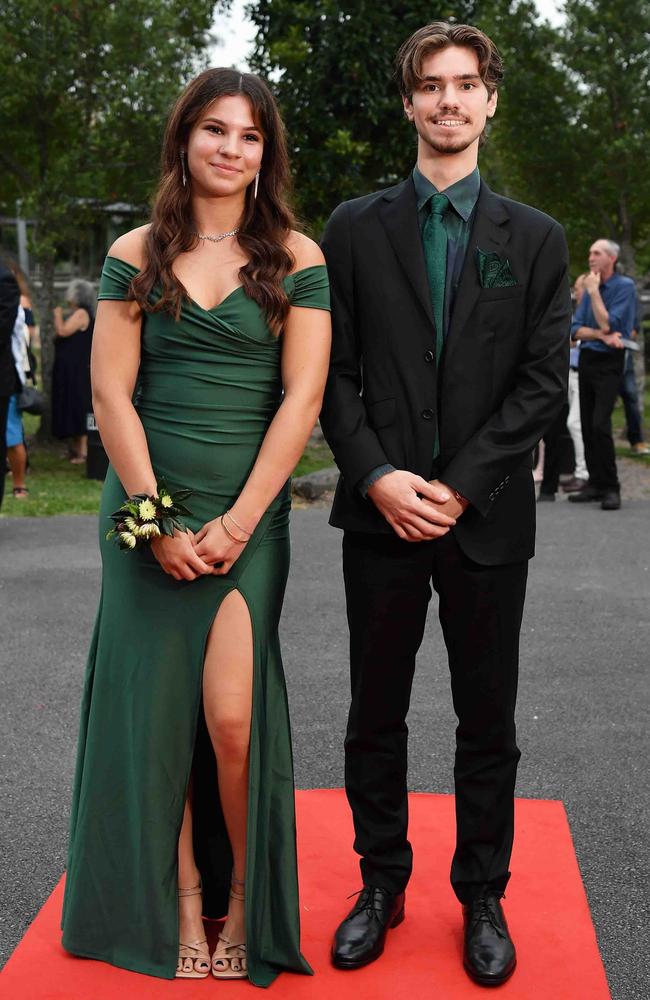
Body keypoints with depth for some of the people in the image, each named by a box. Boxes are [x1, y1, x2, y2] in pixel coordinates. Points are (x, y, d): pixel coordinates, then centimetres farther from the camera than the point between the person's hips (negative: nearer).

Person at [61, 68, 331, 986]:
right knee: (153, 713, 3)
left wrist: (238, 522, -11)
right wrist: (156, 519, -7)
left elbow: (301, 399, -4)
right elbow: (111, 393, 1)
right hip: (146, 508, 2)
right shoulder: (135, 255, 7)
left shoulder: (296, 257, 3)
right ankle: (179, 906, 19)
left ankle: (247, 903, 12)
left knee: (231, 716, -11)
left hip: (250, 513, -2)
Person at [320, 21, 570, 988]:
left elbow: (544, 383, -1)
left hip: (487, 516, 0)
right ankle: (382, 882, 27)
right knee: (375, 717, 10)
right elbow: (333, 372, 2)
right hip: (381, 511, 1)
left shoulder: (535, 238, 6)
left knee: (488, 724, 9)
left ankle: (483, 897, 25)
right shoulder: (356, 227, 6)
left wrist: (460, 486, -11)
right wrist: (378, 477, -11)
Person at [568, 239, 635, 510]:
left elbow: (608, 325, -18)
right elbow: (576, 330, 4)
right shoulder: (590, 287, 12)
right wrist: (601, 335, -13)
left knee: (600, 425, -17)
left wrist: (594, 292, -12)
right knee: (587, 425, 6)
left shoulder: (625, 286, -8)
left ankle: (611, 488, -10)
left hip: (609, 362, -7)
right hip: (587, 359, 7)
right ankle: (596, 483, 14)